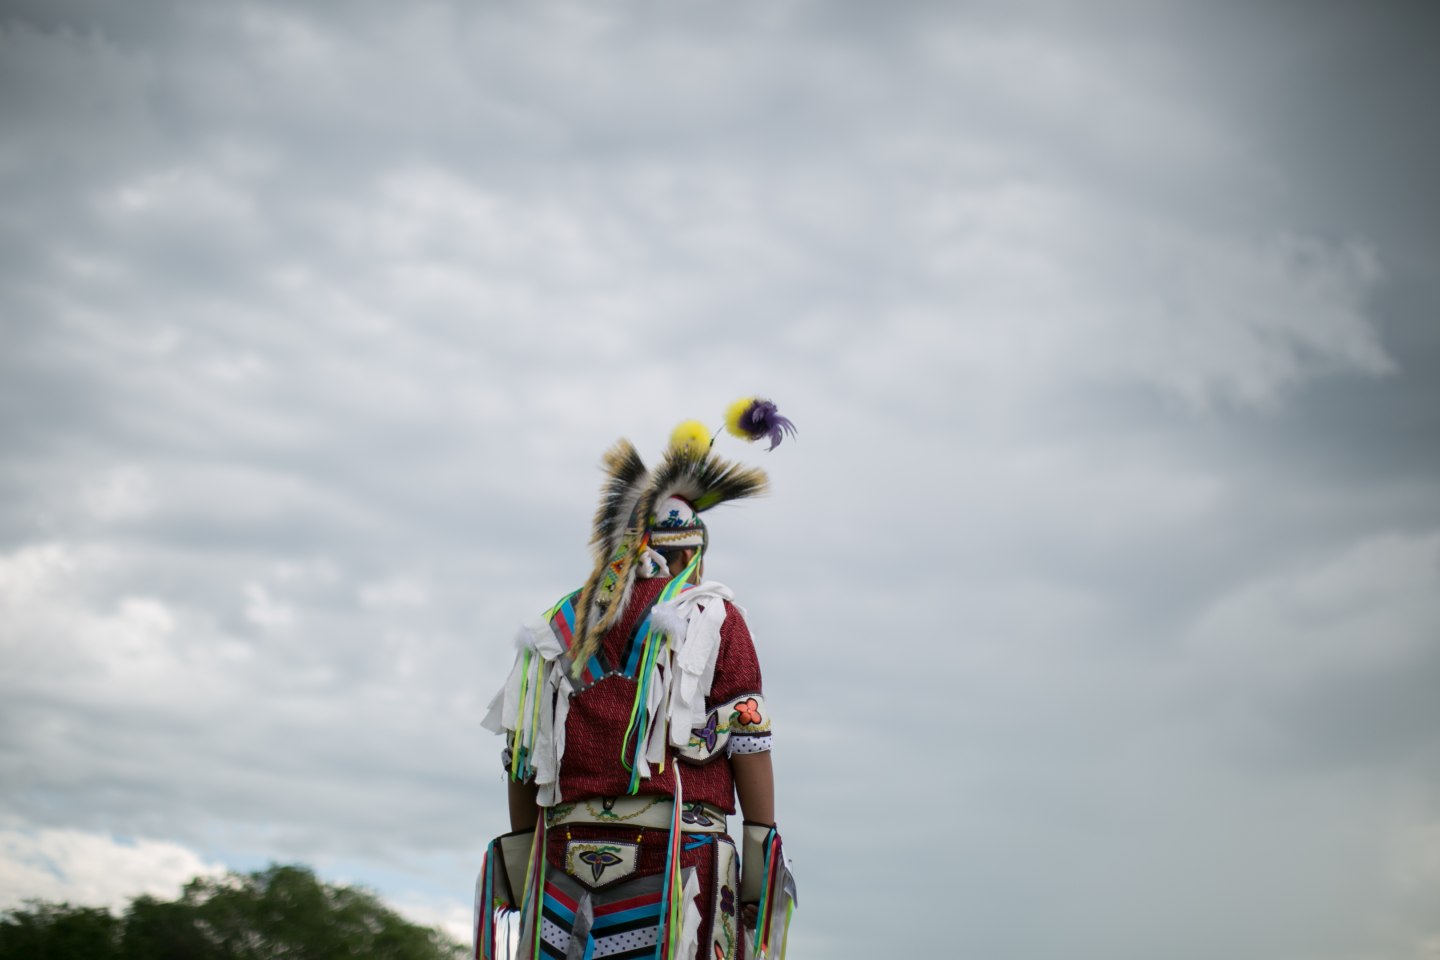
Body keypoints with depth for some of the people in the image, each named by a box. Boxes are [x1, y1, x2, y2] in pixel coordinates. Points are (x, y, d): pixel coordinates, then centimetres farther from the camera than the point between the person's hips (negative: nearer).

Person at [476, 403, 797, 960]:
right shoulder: (714, 618, 6)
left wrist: (524, 866, 18)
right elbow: (748, 742, -2)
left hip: (566, 853, 4)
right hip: (677, 847, -4)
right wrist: (762, 859, -2)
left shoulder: (555, 628, 18)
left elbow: (521, 760, 15)